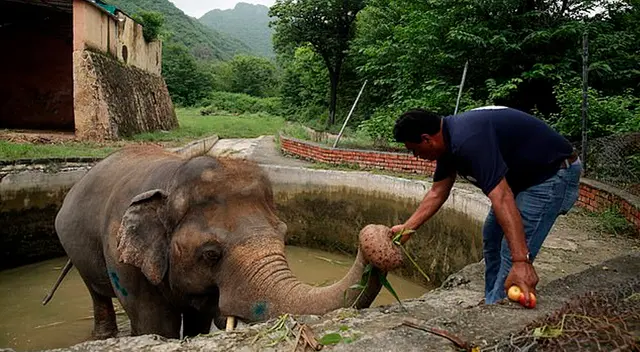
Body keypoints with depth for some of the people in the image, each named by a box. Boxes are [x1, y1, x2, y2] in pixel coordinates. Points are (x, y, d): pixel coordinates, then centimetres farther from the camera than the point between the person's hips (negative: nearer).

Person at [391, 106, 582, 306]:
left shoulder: (468, 139, -32)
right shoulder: (448, 140, 0)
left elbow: (501, 198, -40)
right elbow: (437, 193, 7)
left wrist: (521, 261, -44)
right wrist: (407, 228, 4)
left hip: (553, 174, -10)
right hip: (524, 175, 11)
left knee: (511, 254, -17)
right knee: (491, 238, 17)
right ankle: (492, 305, 29)